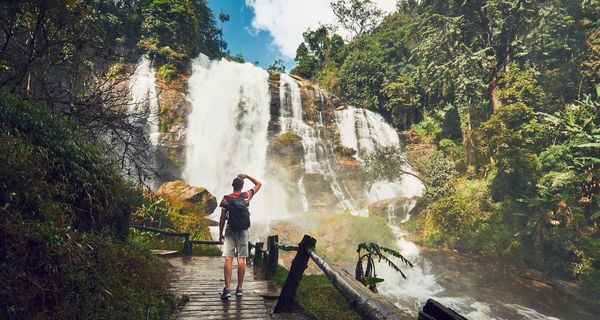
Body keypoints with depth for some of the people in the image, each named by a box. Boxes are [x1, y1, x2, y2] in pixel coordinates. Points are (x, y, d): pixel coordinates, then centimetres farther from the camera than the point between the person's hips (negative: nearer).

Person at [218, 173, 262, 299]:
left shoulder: (226, 199, -3)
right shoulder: (246, 196, -1)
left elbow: (222, 218, -3)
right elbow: (259, 184, 12)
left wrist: (220, 233, 6)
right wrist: (246, 176, 14)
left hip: (230, 230, -1)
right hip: (243, 231, 1)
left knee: (228, 259, -1)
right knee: (241, 259, 6)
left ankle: (227, 289, -5)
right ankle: (239, 288, 11)